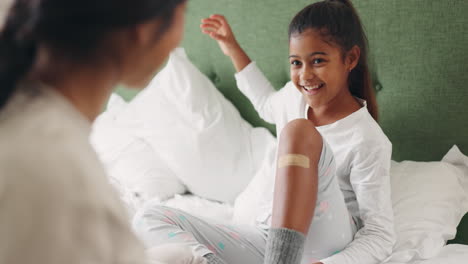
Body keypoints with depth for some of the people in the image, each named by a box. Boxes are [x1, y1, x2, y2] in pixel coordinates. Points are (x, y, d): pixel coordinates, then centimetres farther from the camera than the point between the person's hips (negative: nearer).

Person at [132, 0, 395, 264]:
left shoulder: (367, 142, -15)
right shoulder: (295, 97, 6)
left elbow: (380, 236, -16)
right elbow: (268, 104, 34)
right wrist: (234, 50, 33)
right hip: (268, 239, 7)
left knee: (300, 130, -29)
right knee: (151, 218, -7)